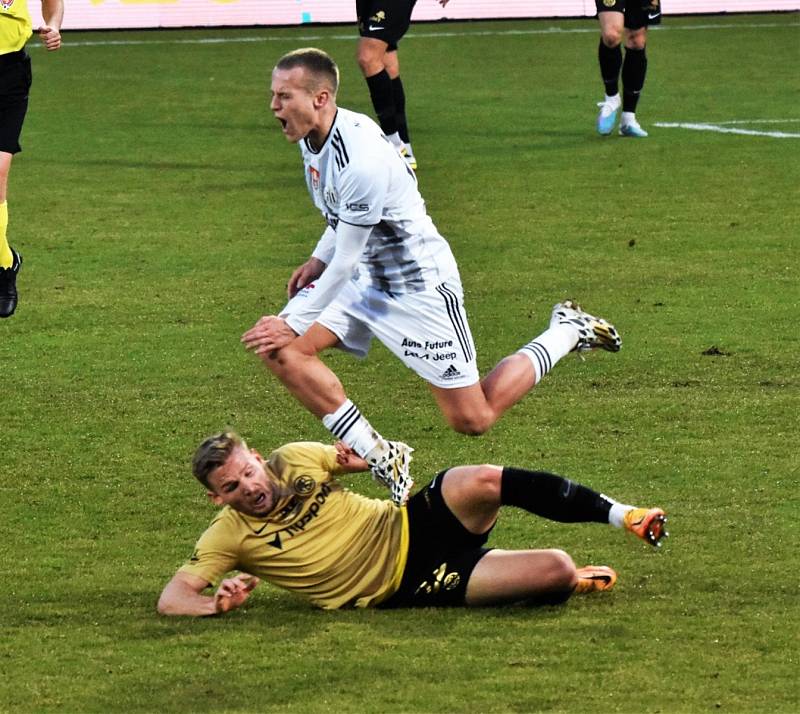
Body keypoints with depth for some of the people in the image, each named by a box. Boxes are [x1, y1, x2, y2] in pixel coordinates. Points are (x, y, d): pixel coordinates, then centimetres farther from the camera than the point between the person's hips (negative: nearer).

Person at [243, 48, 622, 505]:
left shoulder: (361, 161, -33)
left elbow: (345, 262, -25)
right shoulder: (314, 135, -4)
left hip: (419, 284, -9)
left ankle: (568, 332, 21)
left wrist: (293, 325, -18)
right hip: (365, 275, 9)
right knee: (278, 350, -9)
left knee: (473, 420, 0)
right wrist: (318, 259, 11)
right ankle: (380, 457, -1)